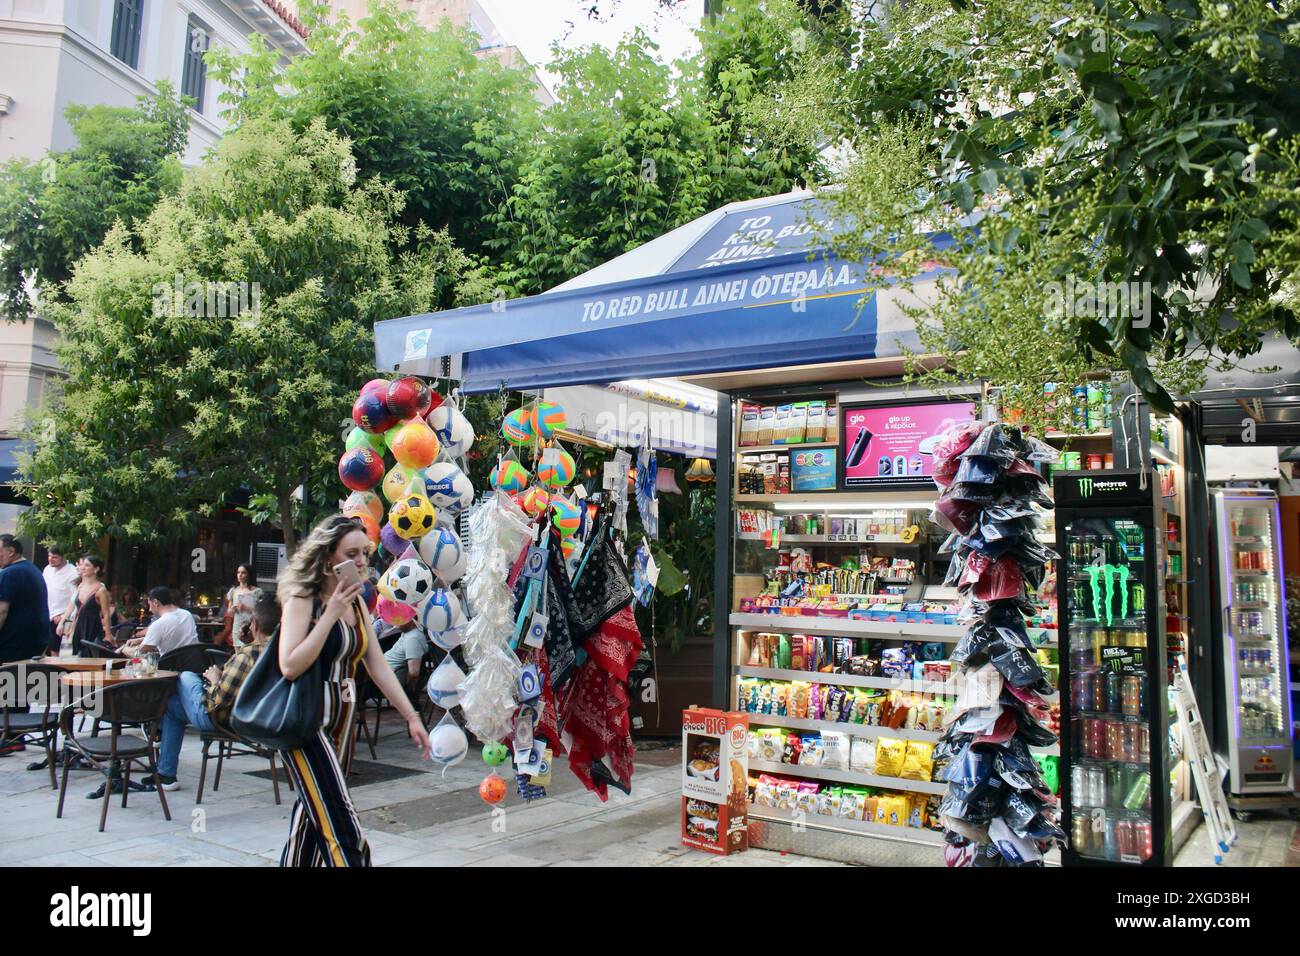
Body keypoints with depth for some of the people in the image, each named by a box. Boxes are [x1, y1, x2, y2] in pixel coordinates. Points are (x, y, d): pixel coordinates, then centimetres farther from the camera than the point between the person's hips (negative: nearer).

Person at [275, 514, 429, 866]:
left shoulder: (356, 603, 8)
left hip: (340, 719, 7)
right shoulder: (303, 600, -12)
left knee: (313, 810, 16)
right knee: (339, 823, -10)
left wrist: (411, 716, 3)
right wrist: (330, 615, -23)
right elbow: (290, 666, -23)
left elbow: (378, 665, 8)